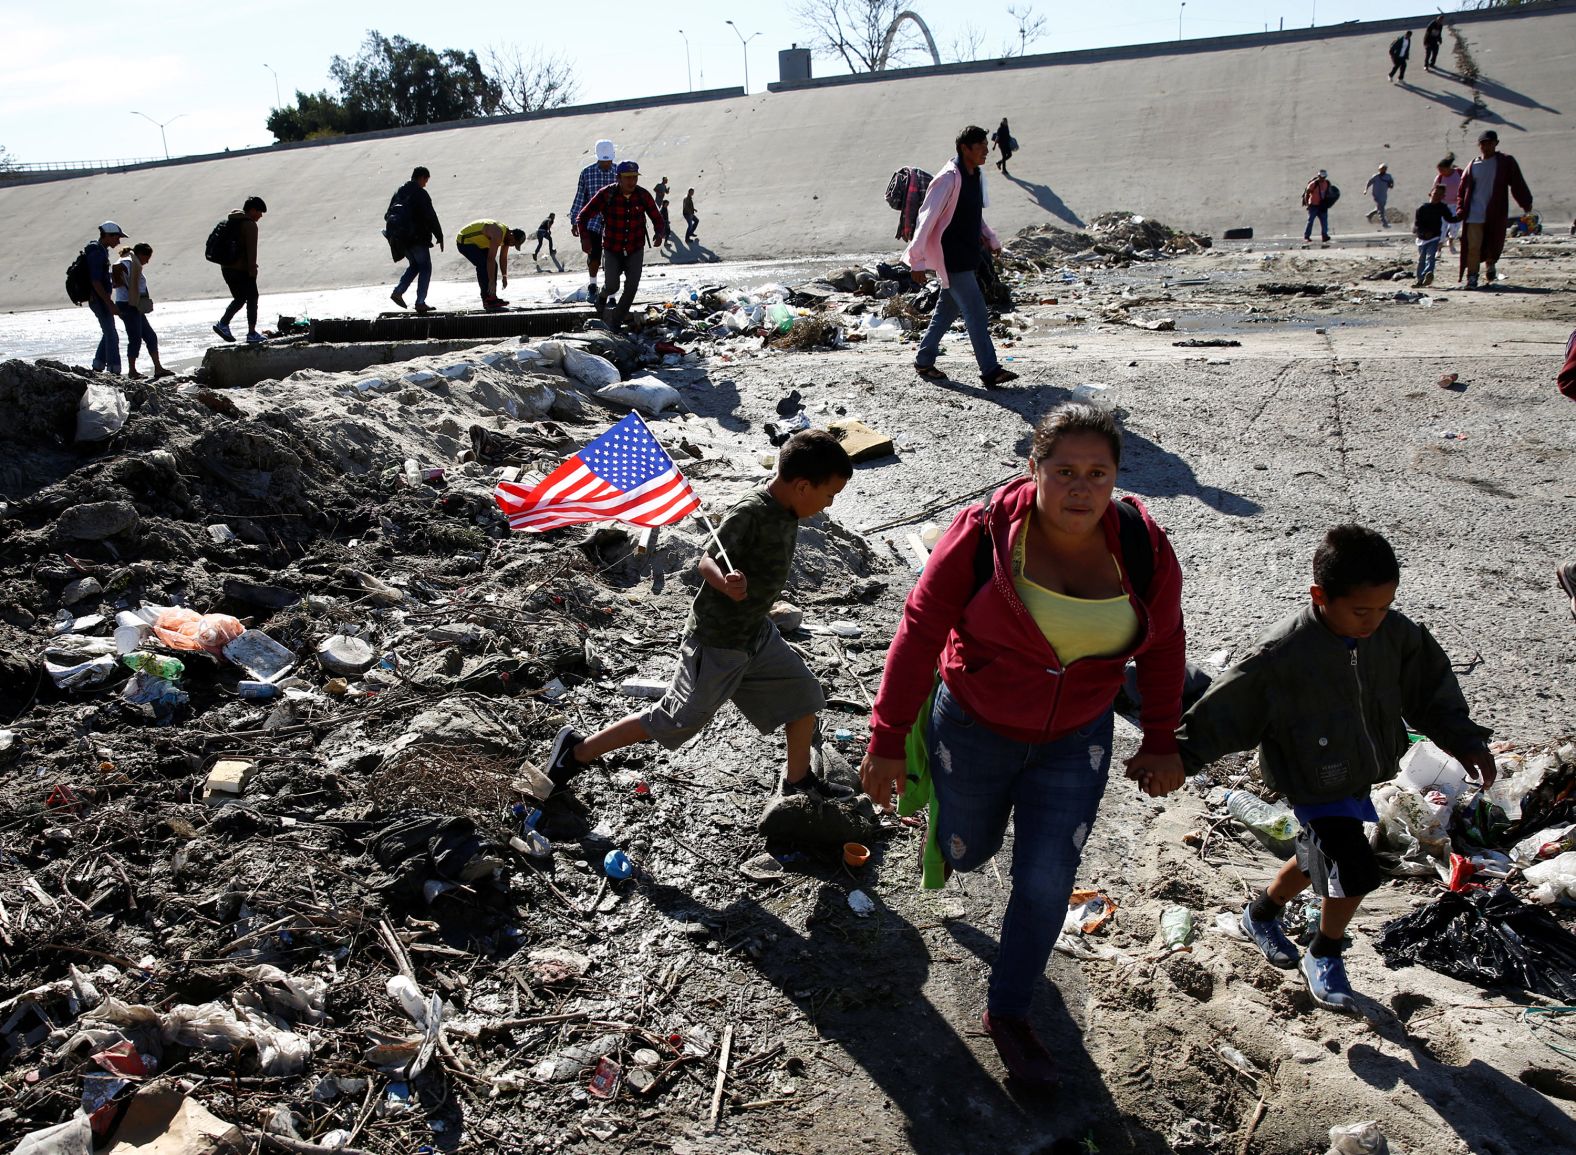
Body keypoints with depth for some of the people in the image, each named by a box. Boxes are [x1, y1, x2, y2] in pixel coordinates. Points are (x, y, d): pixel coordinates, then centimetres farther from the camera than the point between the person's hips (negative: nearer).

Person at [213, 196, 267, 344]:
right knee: (252, 299, 2)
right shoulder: (250, 225, -13)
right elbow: (251, 251, -17)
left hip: (226, 267, 8)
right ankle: (252, 334, 2)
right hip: (242, 269, -8)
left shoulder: (230, 221, 15)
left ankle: (223, 323, 7)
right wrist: (252, 271, -15)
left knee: (239, 298, 19)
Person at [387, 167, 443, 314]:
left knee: (414, 265, 23)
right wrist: (439, 236, -7)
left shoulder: (399, 192, 12)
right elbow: (431, 217, -15)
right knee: (425, 268, 4)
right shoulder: (421, 193, -11)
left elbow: (388, 215, 15)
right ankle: (420, 302, -1)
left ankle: (398, 291, 9)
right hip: (417, 238, -7)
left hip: (401, 239, 7)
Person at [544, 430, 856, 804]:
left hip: (757, 633, 9)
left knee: (804, 693, 13)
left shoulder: (787, 508, -1)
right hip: (716, 642, -9)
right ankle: (578, 751, 16)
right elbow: (708, 560, -33)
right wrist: (726, 584, -54)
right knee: (674, 722, 1)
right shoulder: (750, 512, -27)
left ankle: (799, 780, 33)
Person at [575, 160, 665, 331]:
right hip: (612, 250, -2)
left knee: (631, 288, -6)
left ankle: (615, 322, 12)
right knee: (612, 286, -9)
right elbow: (584, 215, -12)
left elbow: (657, 218, 0)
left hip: (635, 250, 2)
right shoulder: (606, 195, -15)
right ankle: (604, 295, 31)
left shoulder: (643, 195, -8)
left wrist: (659, 234, -22)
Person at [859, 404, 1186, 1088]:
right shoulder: (984, 535, -23)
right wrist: (887, 741, -15)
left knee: (1046, 883, 3)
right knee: (968, 854, 19)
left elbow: (1162, 645, 2)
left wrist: (1161, 743, 6)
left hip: (1073, 745, 2)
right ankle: (945, 812, 58)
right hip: (973, 729, -2)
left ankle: (1008, 1014, 27)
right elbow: (920, 631, -17)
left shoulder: (1144, 549, -13)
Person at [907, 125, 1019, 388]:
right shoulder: (949, 179, -18)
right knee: (976, 312, -9)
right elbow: (927, 219, -18)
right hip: (951, 259, -9)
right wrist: (917, 261, -18)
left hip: (966, 258, 9)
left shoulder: (975, 176, 10)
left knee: (948, 310, 16)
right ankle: (990, 371, -5)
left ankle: (924, 361, 27)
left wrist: (991, 238, 15)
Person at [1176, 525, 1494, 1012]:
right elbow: (1225, 708, -23)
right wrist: (1179, 757, -23)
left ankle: (1261, 913, 51)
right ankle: (1324, 958, 17)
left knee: (1319, 861, 22)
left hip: (1361, 779, 7)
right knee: (1356, 871, -12)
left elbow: (1431, 690, 6)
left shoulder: (1396, 635, -12)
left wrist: (1467, 742, 0)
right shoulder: (1282, 654, -29)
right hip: (1314, 786, -7)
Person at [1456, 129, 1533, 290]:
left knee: (1494, 244, 10)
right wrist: (1461, 209, 1)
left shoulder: (1506, 162, 3)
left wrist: (1526, 203, -4)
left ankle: (1490, 266, 38)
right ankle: (1471, 277, -1)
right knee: (1473, 246, -9)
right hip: (1474, 214, 0)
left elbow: (1517, 183, 2)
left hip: (1496, 214, 0)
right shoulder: (1473, 166, 8)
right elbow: (1463, 190, 12)